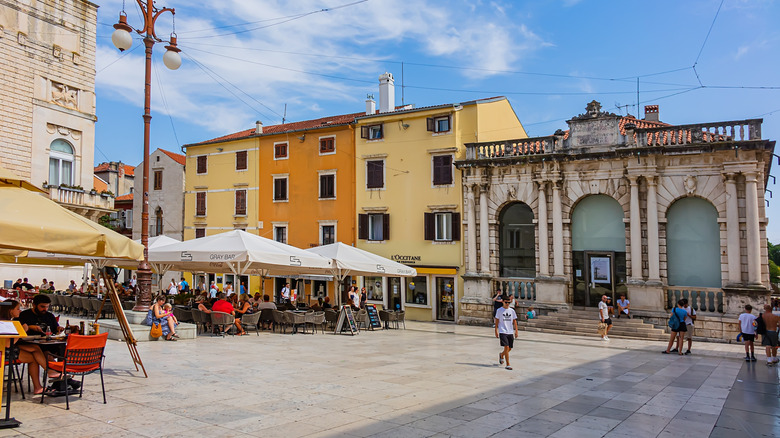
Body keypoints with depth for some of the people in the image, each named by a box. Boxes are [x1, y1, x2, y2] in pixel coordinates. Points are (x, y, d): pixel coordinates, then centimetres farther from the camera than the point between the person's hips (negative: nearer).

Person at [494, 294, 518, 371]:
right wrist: (496, 331, -2)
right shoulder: (499, 310, -1)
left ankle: (501, 355, 40)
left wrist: (516, 331, 3)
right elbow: (497, 321, 2)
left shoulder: (512, 310, 7)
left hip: (510, 332, 4)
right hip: (502, 332, -4)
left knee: (509, 348, 9)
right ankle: (508, 364, -7)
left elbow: (514, 321, 10)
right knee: (506, 347, -14)